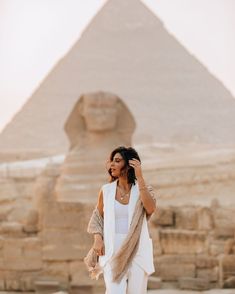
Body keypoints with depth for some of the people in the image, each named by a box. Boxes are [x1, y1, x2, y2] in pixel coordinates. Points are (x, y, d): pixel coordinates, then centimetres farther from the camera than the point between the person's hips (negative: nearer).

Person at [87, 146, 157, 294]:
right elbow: (98, 217, 15)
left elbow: (150, 209, -18)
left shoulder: (144, 189, 1)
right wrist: (97, 239, -4)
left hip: (137, 250, 0)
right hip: (113, 251, 0)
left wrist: (140, 178, -18)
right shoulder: (106, 190, 6)